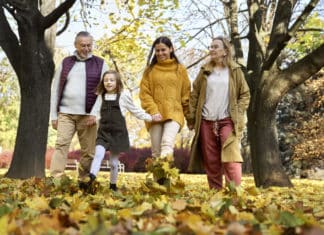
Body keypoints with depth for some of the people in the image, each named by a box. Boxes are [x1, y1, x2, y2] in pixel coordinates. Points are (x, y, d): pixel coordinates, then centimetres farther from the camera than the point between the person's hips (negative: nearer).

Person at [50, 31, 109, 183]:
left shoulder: (100, 64, 7)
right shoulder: (66, 63, 12)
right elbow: (55, 90, 12)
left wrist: (94, 113, -11)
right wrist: (53, 115, 6)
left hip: (87, 115, -1)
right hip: (65, 113, 1)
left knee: (88, 150, 0)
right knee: (61, 144, -12)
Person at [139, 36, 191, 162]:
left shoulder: (180, 70, 10)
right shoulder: (150, 70, 11)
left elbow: (186, 94, 12)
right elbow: (144, 93, 4)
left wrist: (189, 116, 8)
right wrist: (153, 111, -11)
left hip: (174, 113, -2)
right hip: (155, 115, 2)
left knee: (167, 143, -25)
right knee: (156, 151, 2)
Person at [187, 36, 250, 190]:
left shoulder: (235, 71, 5)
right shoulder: (205, 72, 10)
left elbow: (245, 95, 7)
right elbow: (194, 95, 9)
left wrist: (238, 114, -4)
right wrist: (191, 118, 3)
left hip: (227, 121, -3)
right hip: (206, 122, 3)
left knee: (231, 159, -14)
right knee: (211, 162, 5)